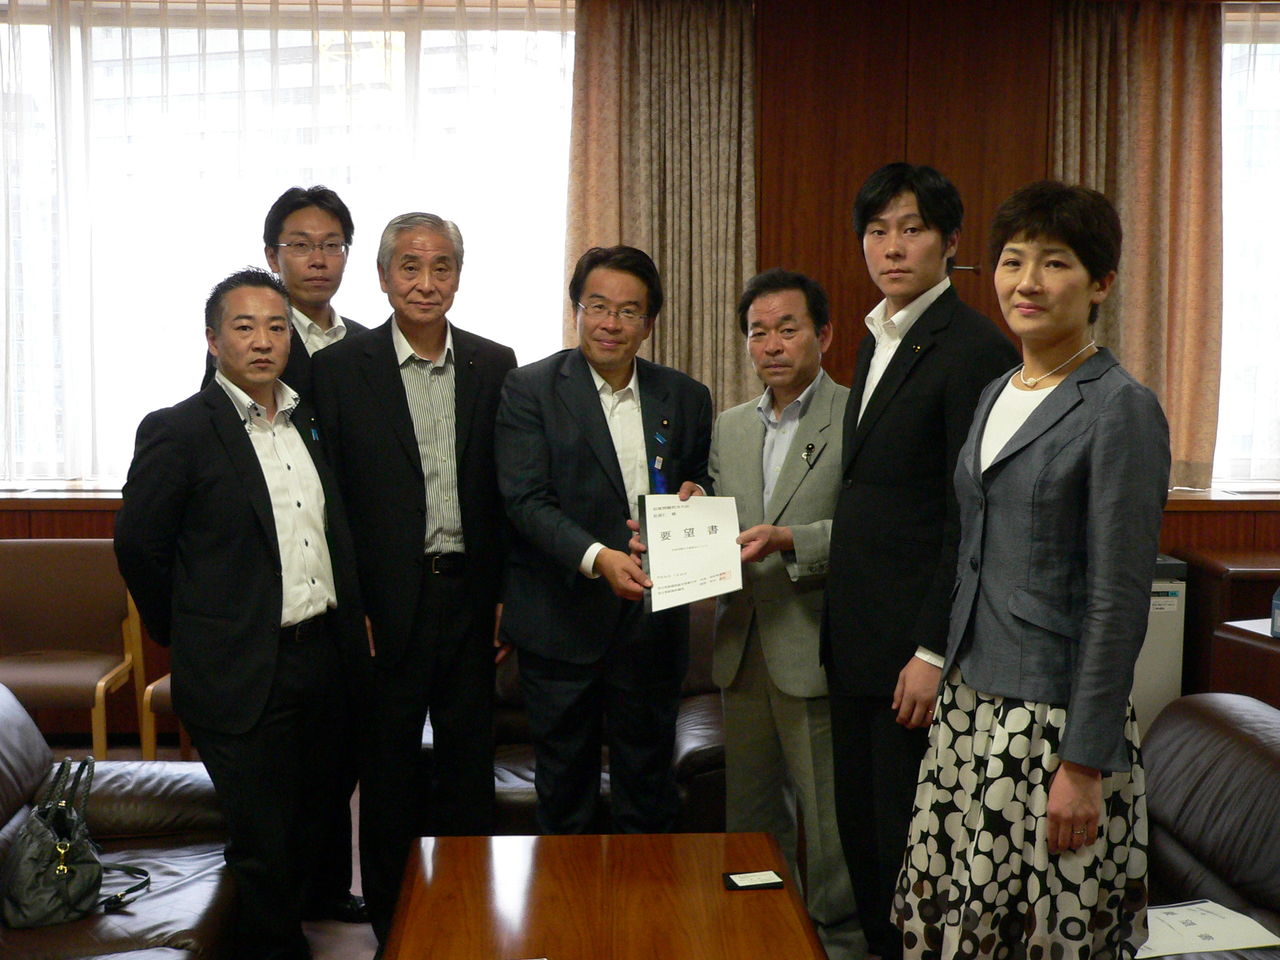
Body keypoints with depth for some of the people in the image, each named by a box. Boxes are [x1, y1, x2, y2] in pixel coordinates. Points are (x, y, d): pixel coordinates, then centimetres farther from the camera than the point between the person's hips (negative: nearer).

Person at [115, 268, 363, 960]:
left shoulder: (310, 421, 9)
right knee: (264, 844, 3)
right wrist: (191, 639, 1)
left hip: (320, 662, 6)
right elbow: (138, 547, -6)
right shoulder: (176, 432, -10)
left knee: (307, 829, 18)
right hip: (242, 676, -6)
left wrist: (350, 623, 11)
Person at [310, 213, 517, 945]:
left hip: (470, 595, 2)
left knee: (470, 761, 13)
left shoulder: (494, 364, 3)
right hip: (388, 602, -2)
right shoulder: (341, 368, -4)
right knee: (388, 768, 11)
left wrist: (507, 593, 1)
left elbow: (510, 490, 5)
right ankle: (393, 925, 26)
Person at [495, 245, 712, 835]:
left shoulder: (686, 398, 7)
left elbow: (701, 487, 16)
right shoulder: (531, 388, -4)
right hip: (561, 624, -2)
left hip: (652, 624, 3)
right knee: (564, 792, 11)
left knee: (649, 791, 14)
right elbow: (525, 500, -13)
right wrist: (597, 557, -27)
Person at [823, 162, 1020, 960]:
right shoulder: (877, 341, 14)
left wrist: (933, 653, -18)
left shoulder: (975, 349, -14)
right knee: (861, 824, 16)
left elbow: (971, 520, -17)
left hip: (917, 642, -8)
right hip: (858, 633, 8)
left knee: (909, 834, 4)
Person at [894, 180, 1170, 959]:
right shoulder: (997, 396, 11)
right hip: (973, 704, 7)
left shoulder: (1120, 409, -12)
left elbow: (1118, 602, -15)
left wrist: (1084, 765, -16)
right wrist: (951, 674, 17)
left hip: (1056, 718, -7)